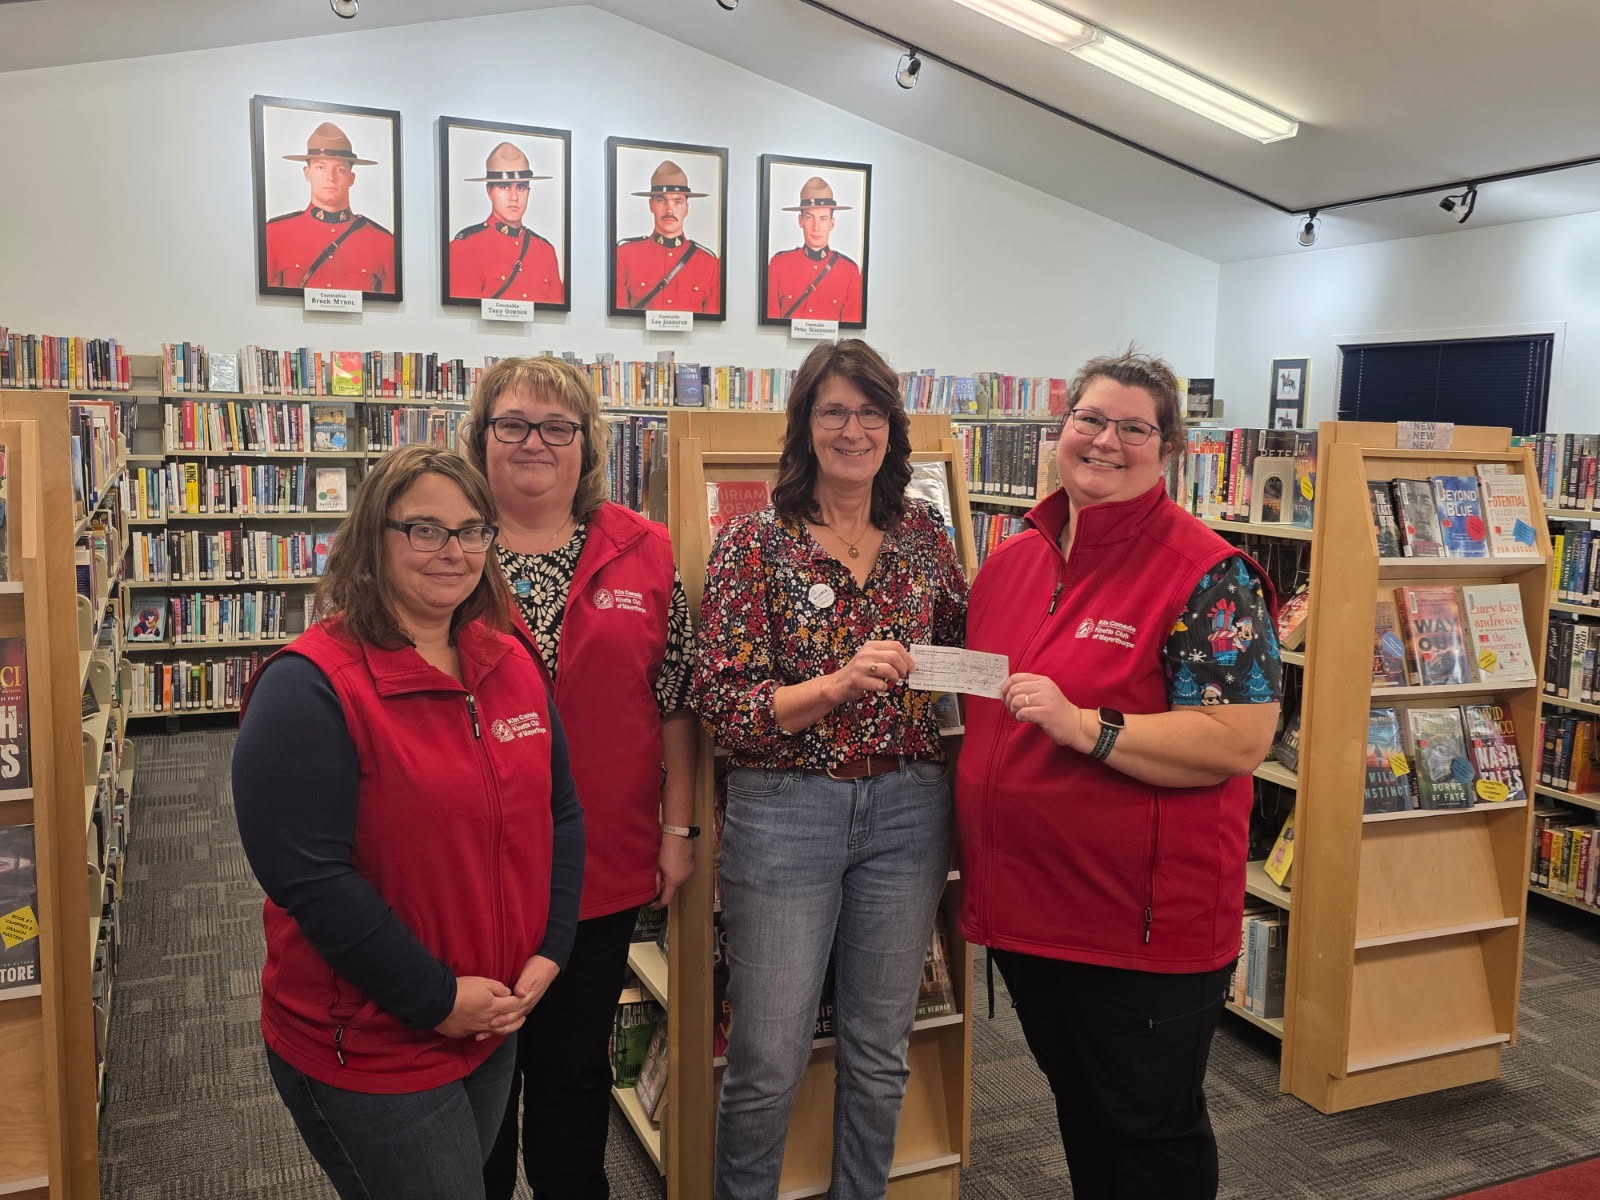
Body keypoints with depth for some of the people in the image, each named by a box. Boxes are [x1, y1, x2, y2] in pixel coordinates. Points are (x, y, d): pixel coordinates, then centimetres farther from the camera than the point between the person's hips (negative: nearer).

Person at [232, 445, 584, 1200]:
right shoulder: (311, 687, -19)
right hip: (366, 1052, -7)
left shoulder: (510, 667, 2)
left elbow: (560, 813, 8)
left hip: (495, 1025, 7)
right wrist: (435, 999, -19)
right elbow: (308, 875, -23)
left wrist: (548, 952, -3)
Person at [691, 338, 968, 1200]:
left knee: (879, 1049, 16)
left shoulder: (923, 534, 4)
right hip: (783, 812, -3)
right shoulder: (754, 541, -7)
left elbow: (962, 650, 17)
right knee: (768, 1063, 6)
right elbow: (719, 704, -12)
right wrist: (838, 685, -25)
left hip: (905, 809, 4)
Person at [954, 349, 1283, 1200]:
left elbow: (1241, 741, -21)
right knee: (1078, 1109, 24)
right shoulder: (1011, 562, 6)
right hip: (1025, 904, 7)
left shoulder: (1208, 577, -14)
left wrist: (1086, 727, -28)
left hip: (1148, 916, -6)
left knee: (1152, 1127, 13)